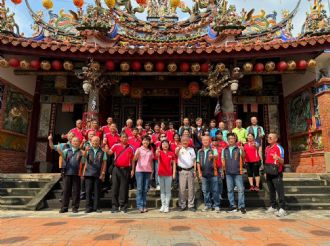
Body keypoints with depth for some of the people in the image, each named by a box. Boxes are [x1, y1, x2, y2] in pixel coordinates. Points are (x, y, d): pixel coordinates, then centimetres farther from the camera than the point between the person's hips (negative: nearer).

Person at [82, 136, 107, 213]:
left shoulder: (102, 151, 4)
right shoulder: (88, 150, 7)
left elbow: (104, 163, 4)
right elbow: (85, 162, -3)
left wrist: (103, 173, -3)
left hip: (98, 174, 0)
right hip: (88, 173, 1)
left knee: (97, 191, 4)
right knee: (88, 191, 4)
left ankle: (96, 207, 14)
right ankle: (88, 207, 14)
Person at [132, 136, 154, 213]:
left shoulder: (151, 150, 13)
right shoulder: (139, 149, 2)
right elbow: (135, 159, -10)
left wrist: (152, 169, 9)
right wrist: (137, 154, -29)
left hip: (148, 170, 3)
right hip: (139, 170, -3)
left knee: (145, 189, 5)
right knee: (139, 188, -3)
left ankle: (144, 205, 12)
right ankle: (140, 206, 0)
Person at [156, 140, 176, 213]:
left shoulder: (171, 153, 2)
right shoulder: (160, 152, 1)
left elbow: (174, 164, 5)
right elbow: (157, 155, -24)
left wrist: (174, 173, -3)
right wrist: (157, 152, -48)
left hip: (169, 174, -1)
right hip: (161, 174, 1)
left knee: (168, 191, 4)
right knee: (162, 191, 10)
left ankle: (167, 206, 12)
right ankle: (163, 205, 19)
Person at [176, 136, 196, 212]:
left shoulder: (191, 149, 11)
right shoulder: (179, 149, 0)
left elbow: (194, 160, 12)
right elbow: (176, 153, -25)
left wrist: (195, 170, 3)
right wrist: (179, 148, -48)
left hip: (190, 170, 3)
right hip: (182, 171, -2)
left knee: (191, 188, 7)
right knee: (182, 189, 1)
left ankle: (191, 205, 16)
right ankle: (182, 205, 13)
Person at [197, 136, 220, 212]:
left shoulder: (214, 150, -3)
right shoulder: (200, 151, 9)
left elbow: (216, 157, -25)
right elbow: (198, 162, 13)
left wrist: (213, 156, -49)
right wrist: (199, 172, 3)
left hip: (213, 173, -4)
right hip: (204, 174, 4)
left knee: (215, 190, 3)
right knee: (205, 190, 10)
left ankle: (216, 205, 15)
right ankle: (207, 205, 24)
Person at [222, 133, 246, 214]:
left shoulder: (239, 149, -1)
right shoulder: (224, 150, 9)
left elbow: (243, 157, -15)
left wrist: (242, 151, -34)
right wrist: (224, 168, 0)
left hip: (237, 172, -3)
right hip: (228, 173, 3)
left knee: (240, 189, -3)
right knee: (229, 190, 9)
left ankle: (241, 206, 6)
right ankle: (232, 206, 19)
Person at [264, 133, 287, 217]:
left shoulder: (279, 148, -8)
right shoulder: (267, 148, 14)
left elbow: (282, 162, -14)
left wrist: (277, 158, -37)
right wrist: (265, 172, 20)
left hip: (276, 173, -7)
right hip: (269, 173, 7)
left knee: (280, 191, -4)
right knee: (271, 191, 13)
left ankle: (282, 209, 1)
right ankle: (273, 207, 22)